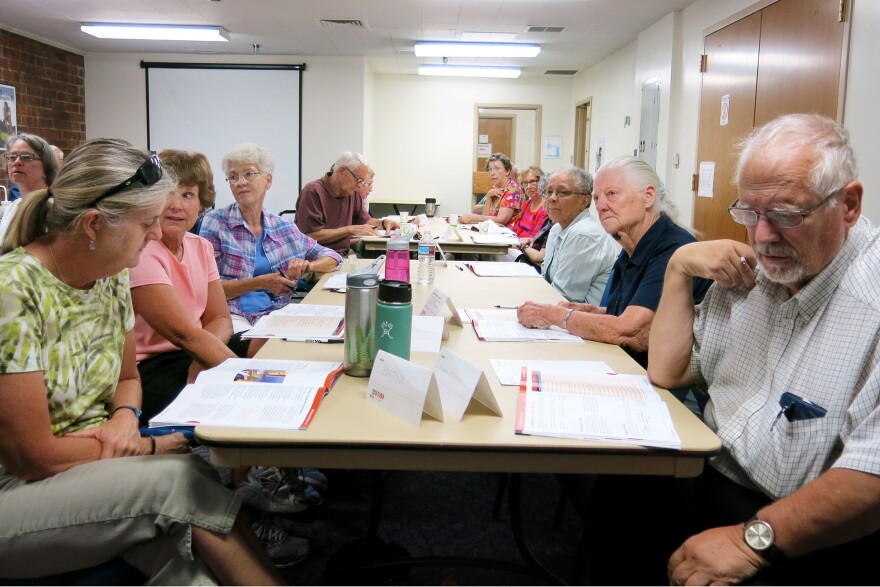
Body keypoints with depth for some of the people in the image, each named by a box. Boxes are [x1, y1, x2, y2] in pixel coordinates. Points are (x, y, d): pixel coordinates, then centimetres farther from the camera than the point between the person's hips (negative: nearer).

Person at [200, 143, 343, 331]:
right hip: (232, 315, -4)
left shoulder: (283, 227, 13)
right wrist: (260, 283, -13)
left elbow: (332, 257, 20)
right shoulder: (215, 223, 3)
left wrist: (307, 266, -1)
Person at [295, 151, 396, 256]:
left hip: (344, 256, 8)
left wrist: (383, 223, 3)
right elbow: (312, 236, -18)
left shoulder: (352, 192, 12)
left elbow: (365, 220, 24)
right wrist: (350, 229, -15)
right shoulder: (313, 191, -11)